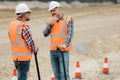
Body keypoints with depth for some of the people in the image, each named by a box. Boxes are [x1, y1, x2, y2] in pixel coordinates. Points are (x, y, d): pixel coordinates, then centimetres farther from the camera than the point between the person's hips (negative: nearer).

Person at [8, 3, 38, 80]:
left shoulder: (12, 25, 6)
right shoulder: (24, 27, -20)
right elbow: (30, 42, -17)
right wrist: (35, 49, 5)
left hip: (16, 56, 8)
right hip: (24, 57, -8)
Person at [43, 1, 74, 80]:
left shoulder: (68, 20, -4)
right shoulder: (50, 21, 10)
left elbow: (70, 33, -17)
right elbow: (45, 34, 1)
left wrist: (65, 44, -33)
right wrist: (51, 24, -12)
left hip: (63, 51, -5)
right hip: (53, 51, 5)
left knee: (64, 73, -8)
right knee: (56, 74, 10)